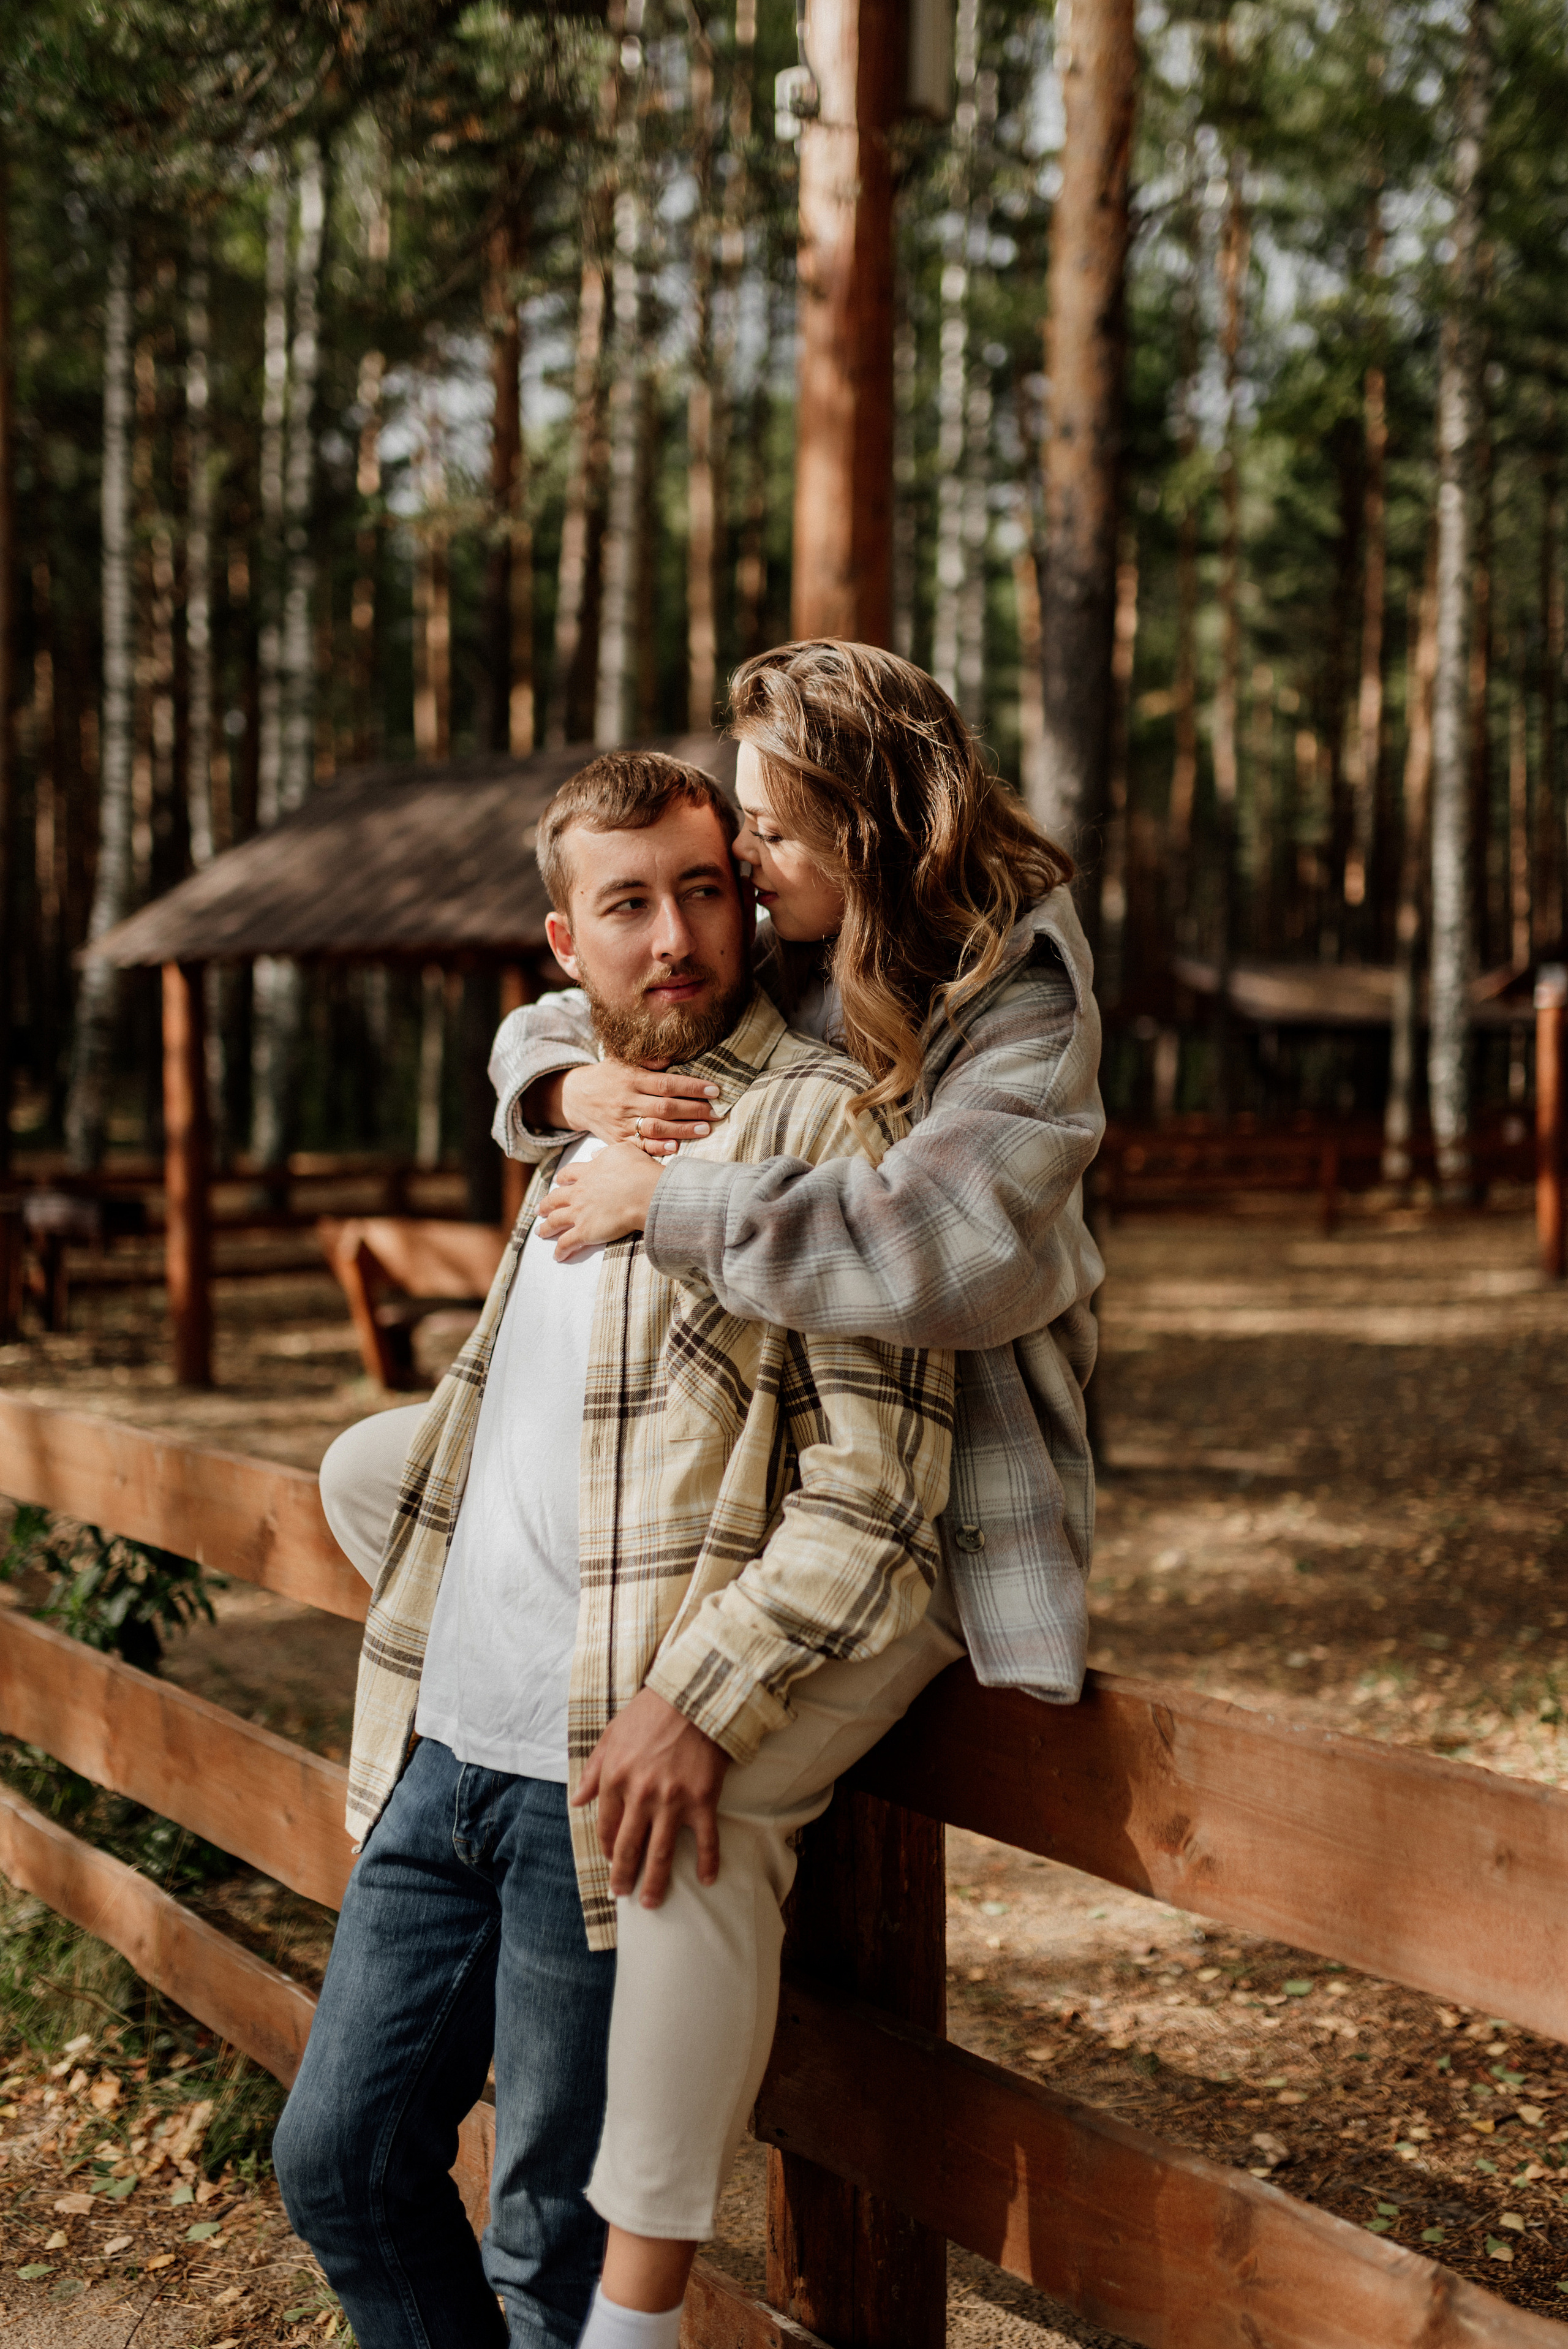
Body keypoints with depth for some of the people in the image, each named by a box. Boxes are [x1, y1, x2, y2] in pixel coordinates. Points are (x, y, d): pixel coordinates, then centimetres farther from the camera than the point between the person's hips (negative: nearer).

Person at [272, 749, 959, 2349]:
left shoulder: (817, 1120, -9)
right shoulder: (587, 1124, 16)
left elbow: (880, 1476, -17)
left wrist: (699, 1699, -22)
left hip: (622, 1771, -8)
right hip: (443, 1749, 8)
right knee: (337, 2159, 14)